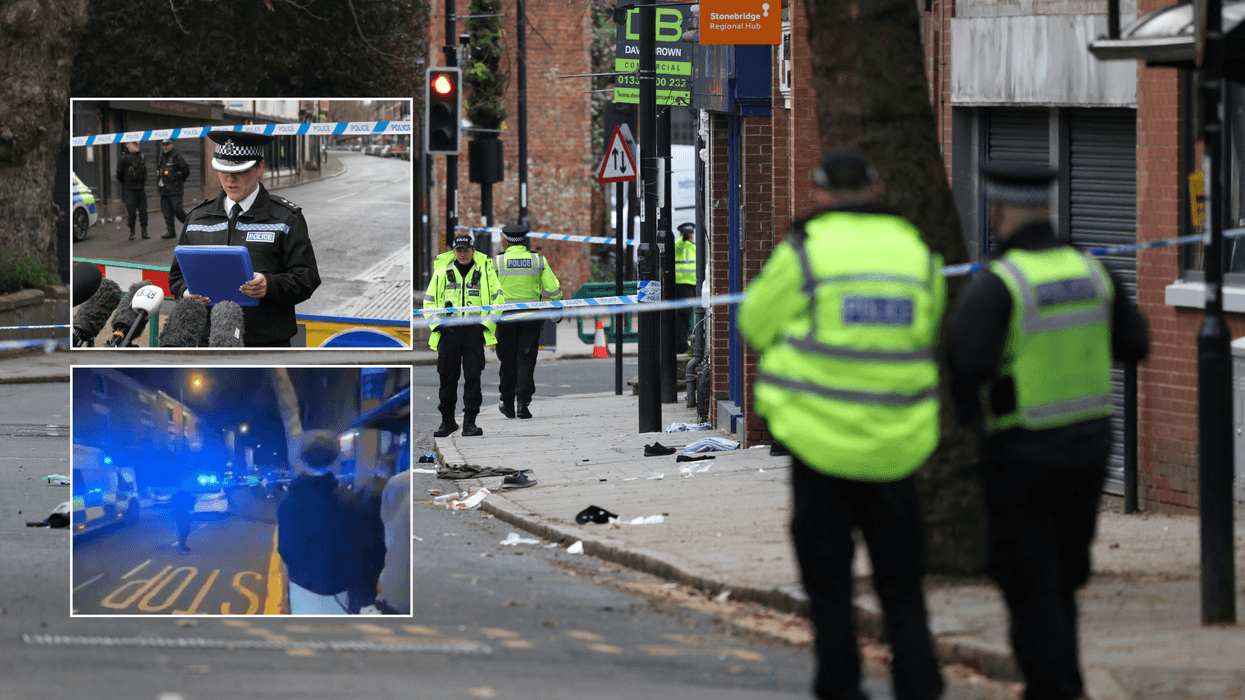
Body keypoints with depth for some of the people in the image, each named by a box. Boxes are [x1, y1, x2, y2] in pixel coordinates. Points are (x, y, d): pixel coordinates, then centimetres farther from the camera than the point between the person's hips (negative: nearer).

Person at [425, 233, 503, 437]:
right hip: (448, 329, 1)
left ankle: (470, 422, -3)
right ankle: (447, 420, 15)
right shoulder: (443, 271, 8)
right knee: (447, 376, 4)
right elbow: (429, 300, 14)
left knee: (473, 376, -6)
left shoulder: (485, 270, 6)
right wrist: (437, 324, 2)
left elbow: (497, 298, 9)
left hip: (474, 330, -1)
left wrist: (486, 323, -2)